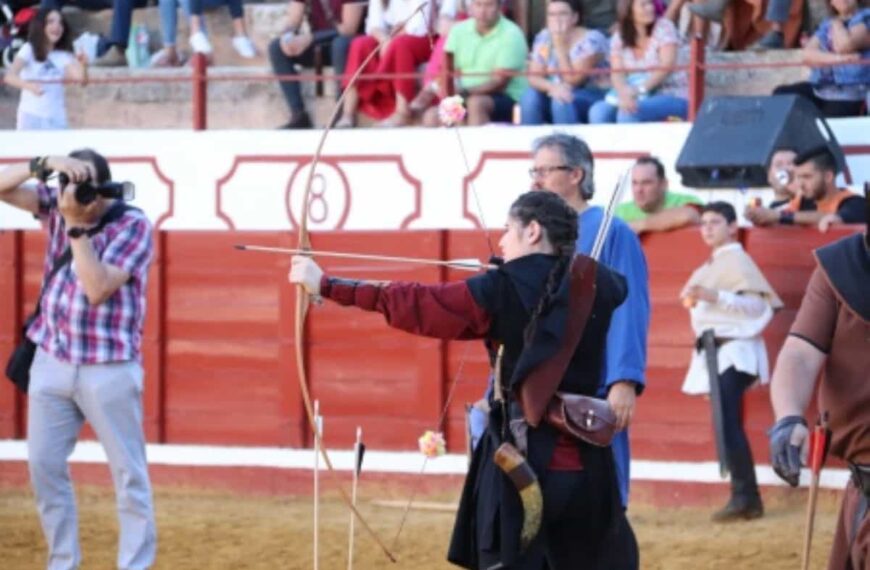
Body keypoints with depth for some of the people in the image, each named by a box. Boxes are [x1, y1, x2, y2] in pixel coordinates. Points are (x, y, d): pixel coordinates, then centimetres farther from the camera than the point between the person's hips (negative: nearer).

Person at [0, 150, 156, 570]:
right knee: (44, 465, 7)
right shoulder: (57, 206, 2)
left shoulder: (132, 225, -13)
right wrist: (45, 164, -19)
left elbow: (97, 288, -24)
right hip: (51, 360, 5)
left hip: (109, 368, -5)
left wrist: (77, 227, -26)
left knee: (128, 472, -1)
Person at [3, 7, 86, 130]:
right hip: (31, 116, -4)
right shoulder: (29, 50, -6)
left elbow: (80, 77, -12)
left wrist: (83, 66, -35)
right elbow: (9, 76, -21)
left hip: (57, 119, 4)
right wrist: (29, 85, -41)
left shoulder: (63, 55, 5)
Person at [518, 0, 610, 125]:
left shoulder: (591, 40, -16)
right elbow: (534, 77, -6)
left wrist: (560, 46, -24)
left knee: (563, 101, -34)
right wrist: (552, 87, -27)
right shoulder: (544, 38, 0)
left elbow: (573, 80, -21)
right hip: (559, 93, 5)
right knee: (530, 96, -23)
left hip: (594, 97, -5)